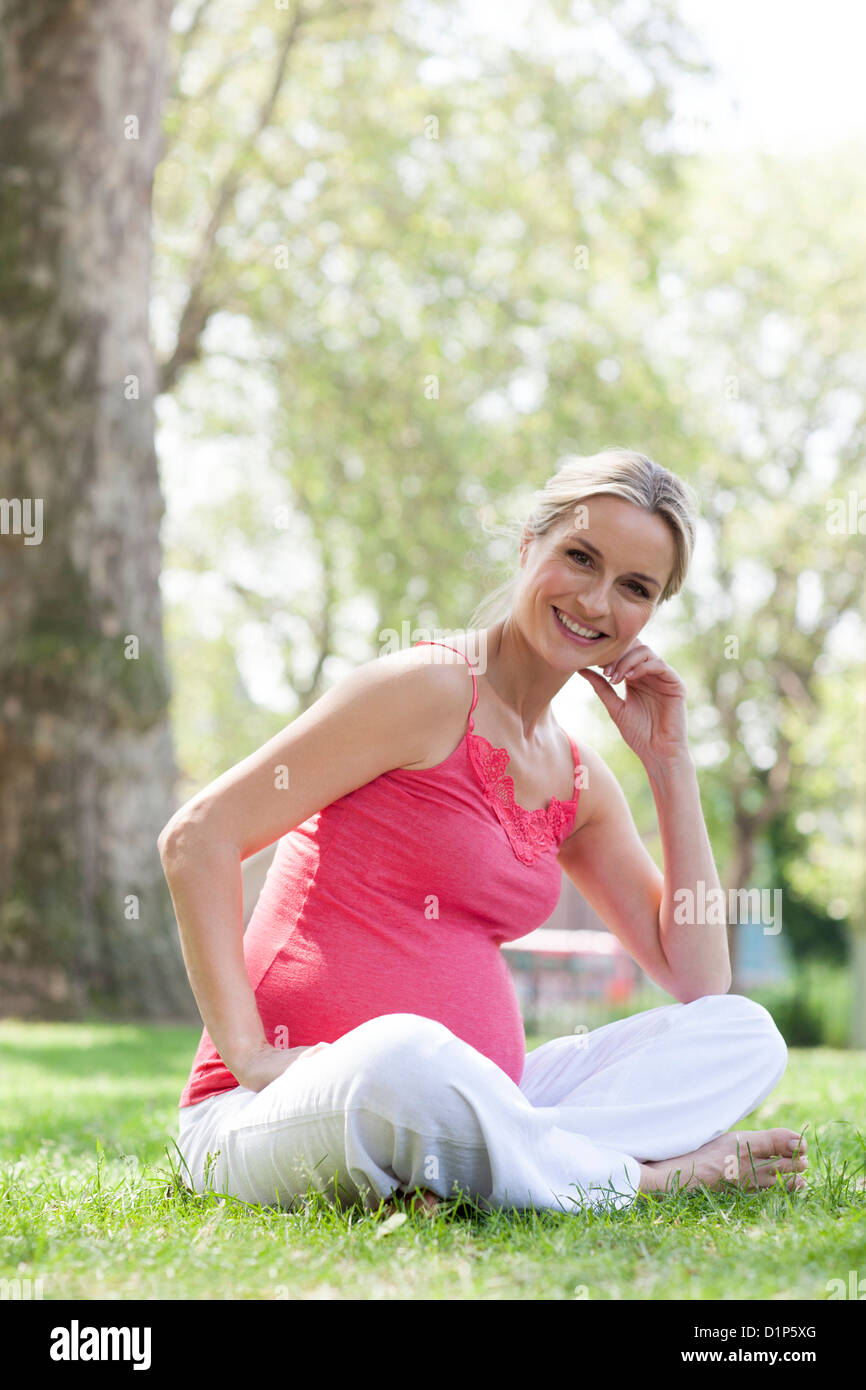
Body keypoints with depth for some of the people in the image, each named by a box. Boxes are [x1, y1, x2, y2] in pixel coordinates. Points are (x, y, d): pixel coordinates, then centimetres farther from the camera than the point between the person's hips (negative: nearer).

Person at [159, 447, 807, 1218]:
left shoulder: (580, 780, 15)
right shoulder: (432, 690, -7)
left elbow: (698, 981, 12)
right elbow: (198, 837, -12)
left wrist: (671, 762, 8)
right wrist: (248, 1051, -19)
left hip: (460, 1111, 8)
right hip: (276, 1116, -7)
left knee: (746, 1033, -3)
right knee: (401, 1053, -41)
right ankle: (646, 1174, -17)